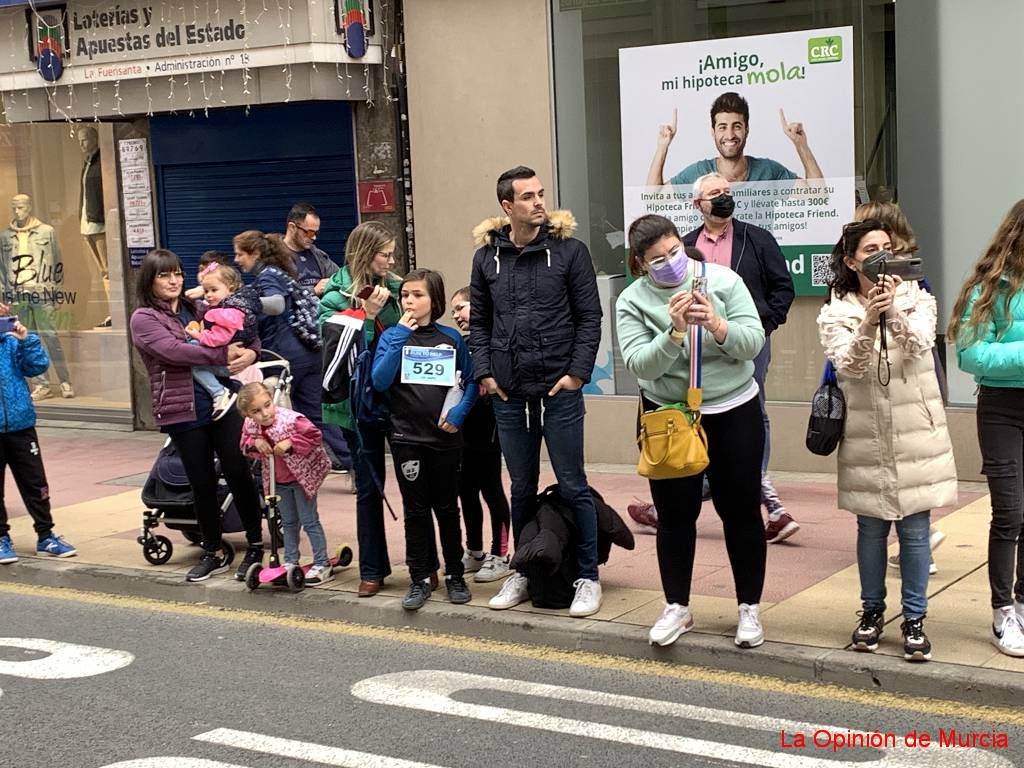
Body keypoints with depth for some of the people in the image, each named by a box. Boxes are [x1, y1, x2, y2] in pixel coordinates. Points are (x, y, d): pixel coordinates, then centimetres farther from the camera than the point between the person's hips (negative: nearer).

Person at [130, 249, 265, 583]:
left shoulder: (197, 310, 13)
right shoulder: (143, 319, -1)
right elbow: (173, 350, -18)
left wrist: (250, 351, -9)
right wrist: (223, 355, -22)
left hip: (223, 401, 3)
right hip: (183, 412, -2)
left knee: (238, 472, -1)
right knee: (202, 482, 6)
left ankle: (255, 546, 12)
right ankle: (212, 554, 22)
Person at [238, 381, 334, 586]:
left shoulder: (291, 419, -30)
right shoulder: (249, 425, -13)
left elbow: (314, 436, -24)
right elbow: (245, 446, 2)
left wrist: (290, 443, -34)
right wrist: (255, 443, -20)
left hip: (302, 475, -6)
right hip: (278, 481, 6)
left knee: (309, 521, 0)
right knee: (288, 522, 18)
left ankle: (322, 565, 9)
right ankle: (290, 562, 29)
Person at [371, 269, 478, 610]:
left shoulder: (451, 338, 1)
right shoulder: (392, 336, -1)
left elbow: (470, 381, 5)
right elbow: (380, 381, -14)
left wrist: (459, 412, -11)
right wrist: (400, 337, -17)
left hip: (444, 435, 0)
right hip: (406, 437, 0)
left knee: (447, 507, 10)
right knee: (415, 509, 6)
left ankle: (455, 575, 21)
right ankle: (419, 579, 13)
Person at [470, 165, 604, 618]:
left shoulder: (568, 250, -3)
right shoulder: (487, 255, 6)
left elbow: (589, 317, -3)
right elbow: (478, 321, 11)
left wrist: (578, 373, -10)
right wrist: (484, 372, 1)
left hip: (559, 389, -3)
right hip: (508, 393, 3)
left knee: (572, 486, 3)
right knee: (522, 487, 13)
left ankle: (588, 577, 13)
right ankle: (523, 573, 25)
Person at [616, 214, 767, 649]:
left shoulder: (722, 280, -8)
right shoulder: (632, 301, -7)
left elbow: (753, 341, -12)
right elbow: (640, 365, -18)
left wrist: (717, 326, -31)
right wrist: (675, 331, -33)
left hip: (734, 411, 0)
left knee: (740, 510, 7)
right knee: (676, 514, 7)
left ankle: (749, 609, 20)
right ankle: (677, 608, 22)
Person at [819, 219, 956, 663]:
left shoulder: (917, 299, 4)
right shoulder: (836, 313, 1)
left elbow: (918, 345, -14)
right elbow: (848, 365, -15)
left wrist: (894, 307, -30)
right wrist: (869, 320, -30)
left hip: (915, 435, 0)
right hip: (866, 439, 0)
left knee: (914, 530, 2)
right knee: (871, 528, 9)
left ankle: (914, 619, 13)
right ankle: (872, 612, 26)